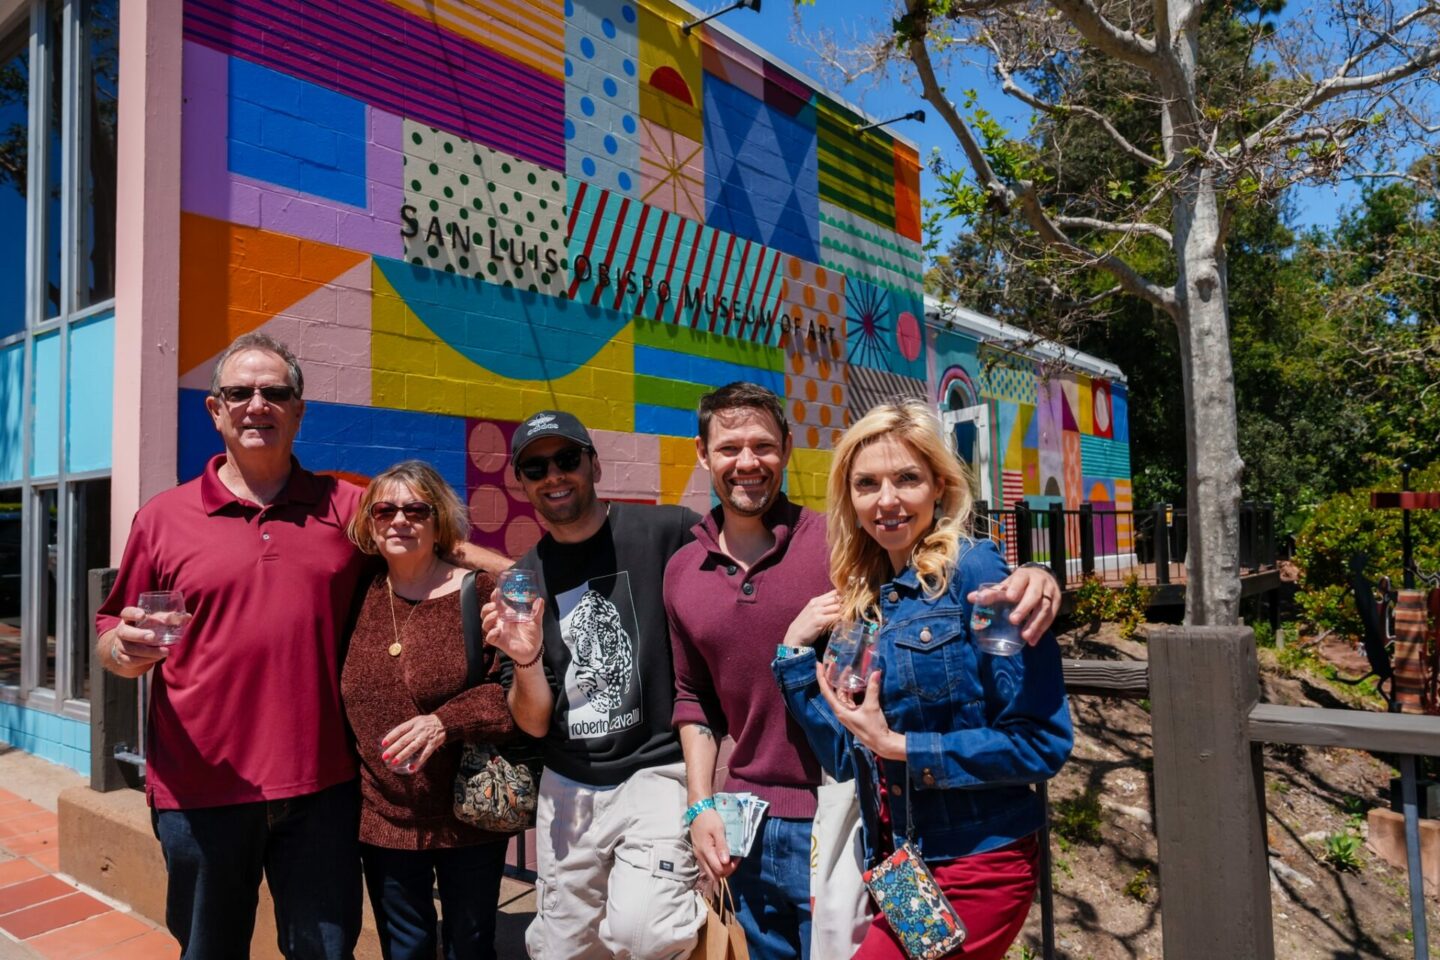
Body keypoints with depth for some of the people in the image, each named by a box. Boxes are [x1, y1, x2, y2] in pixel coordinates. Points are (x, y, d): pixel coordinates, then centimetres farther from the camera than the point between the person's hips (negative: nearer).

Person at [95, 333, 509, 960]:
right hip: (200, 792, 0)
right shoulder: (163, 516, 2)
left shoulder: (346, 508, 3)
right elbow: (110, 636, 8)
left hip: (321, 788, 0)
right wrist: (124, 650, -16)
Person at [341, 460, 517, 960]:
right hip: (383, 818, 3)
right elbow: (344, 697, 13)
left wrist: (447, 721, -26)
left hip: (469, 817, -3)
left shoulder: (480, 592, -11)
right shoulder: (361, 596, 2)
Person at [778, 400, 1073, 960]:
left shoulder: (975, 572, -14)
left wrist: (900, 747, -18)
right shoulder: (864, 600, 6)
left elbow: (1043, 741, -16)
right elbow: (849, 756, 6)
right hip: (897, 868, 7)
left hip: (976, 869, -6)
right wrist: (795, 655, -3)